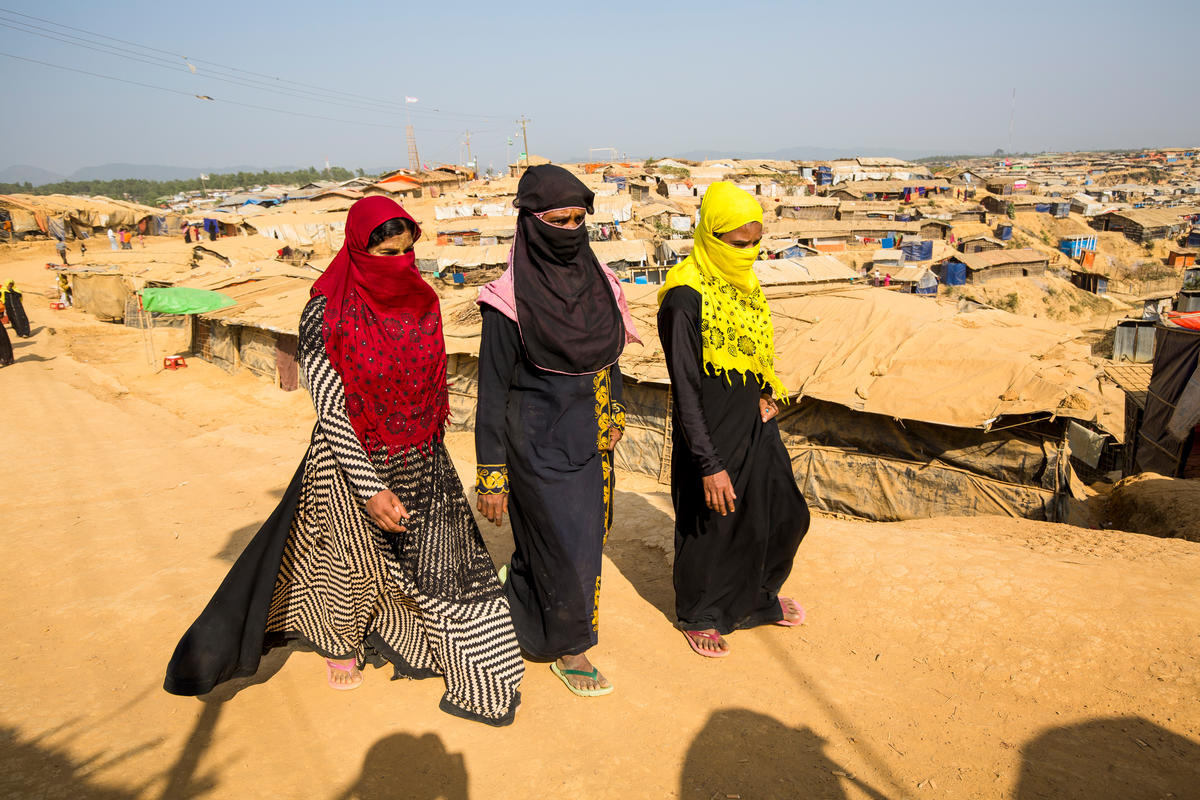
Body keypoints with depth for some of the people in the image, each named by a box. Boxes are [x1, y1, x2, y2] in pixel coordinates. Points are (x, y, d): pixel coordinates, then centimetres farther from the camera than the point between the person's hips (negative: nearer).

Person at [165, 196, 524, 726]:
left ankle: (479, 676, 29)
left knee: (449, 561, 10)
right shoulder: (326, 315, -18)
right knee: (352, 563, 17)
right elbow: (330, 408, -20)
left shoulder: (420, 300, -2)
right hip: (354, 464, -4)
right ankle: (342, 644, 48)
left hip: (422, 465, 5)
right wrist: (371, 490, -24)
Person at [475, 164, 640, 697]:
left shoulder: (596, 281, -1)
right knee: (565, 548, 4)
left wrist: (614, 417, 16)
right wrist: (491, 477, -14)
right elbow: (492, 391, -15)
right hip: (540, 443, -7)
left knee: (585, 534, 20)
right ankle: (565, 646, 29)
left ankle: (521, 604, 48)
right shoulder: (511, 300, -19)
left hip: (590, 438, 7)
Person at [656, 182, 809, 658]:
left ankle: (758, 598, 44)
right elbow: (685, 390, -22)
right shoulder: (685, 298, -22)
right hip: (712, 436, -8)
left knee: (786, 515, 19)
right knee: (710, 528, 10)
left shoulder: (743, 283, 3)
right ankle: (699, 615, 36)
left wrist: (770, 390, -1)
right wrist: (710, 465, -22)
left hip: (756, 425, 8)